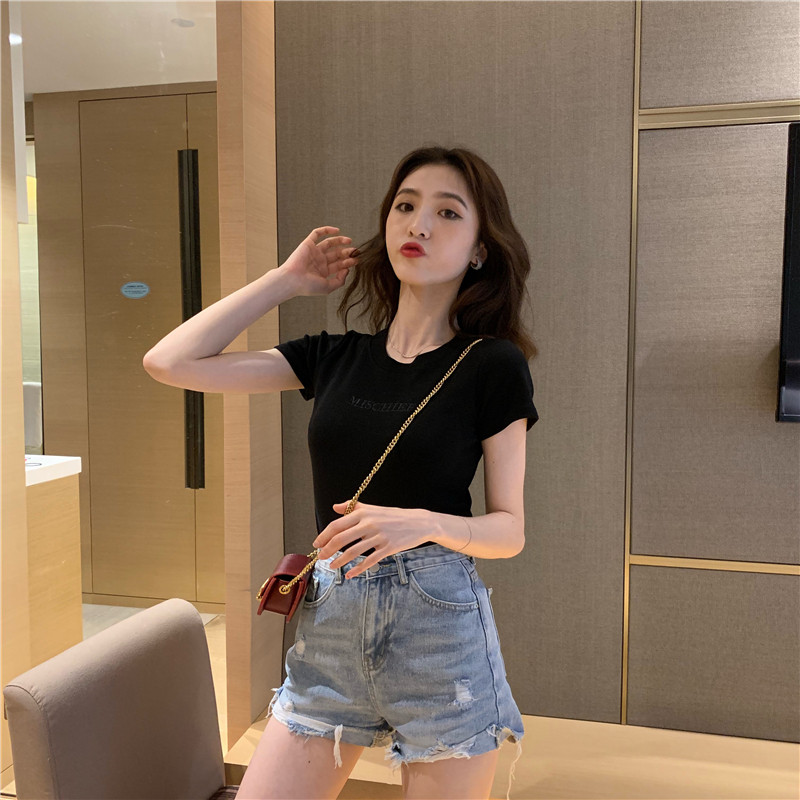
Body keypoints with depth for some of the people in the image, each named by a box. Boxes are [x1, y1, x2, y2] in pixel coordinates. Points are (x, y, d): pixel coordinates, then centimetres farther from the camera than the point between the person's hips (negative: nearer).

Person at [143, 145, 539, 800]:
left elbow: (510, 529, -3)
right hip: (329, 622, 4)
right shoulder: (336, 356, 5)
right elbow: (170, 361, 3)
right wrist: (288, 279, 6)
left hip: (440, 624, -3)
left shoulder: (492, 364, -5)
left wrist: (425, 523, -23)